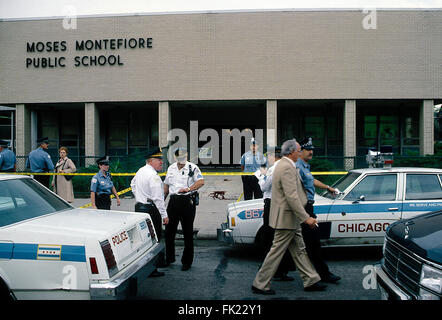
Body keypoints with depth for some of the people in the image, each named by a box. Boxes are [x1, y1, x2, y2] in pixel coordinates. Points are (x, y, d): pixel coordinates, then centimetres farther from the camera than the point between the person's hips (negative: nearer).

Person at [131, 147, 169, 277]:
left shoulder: (140, 171, 12)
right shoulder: (153, 176, -18)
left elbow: (133, 184, 29)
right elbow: (158, 198, -21)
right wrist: (164, 215, -17)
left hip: (139, 207, 10)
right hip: (151, 210, -10)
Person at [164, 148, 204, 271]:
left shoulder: (193, 168, -4)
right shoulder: (171, 168, 13)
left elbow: (201, 181, -16)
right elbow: (166, 185, 21)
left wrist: (188, 189, -27)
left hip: (188, 201, -5)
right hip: (173, 200, 5)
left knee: (188, 233, 2)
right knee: (169, 231, 9)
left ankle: (187, 262, 13)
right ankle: (169, 258, 26)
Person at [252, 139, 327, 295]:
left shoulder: (282, 164, 13)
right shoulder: (287, 168, -20)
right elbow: (292, 197, -25)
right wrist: (306, 218, -23)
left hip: (290, 219, 11)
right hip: (286, 218, -11)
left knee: (299, 250, 15)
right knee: (277, 251, -1)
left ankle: (311, 280, 24)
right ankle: (260, 285, 8)